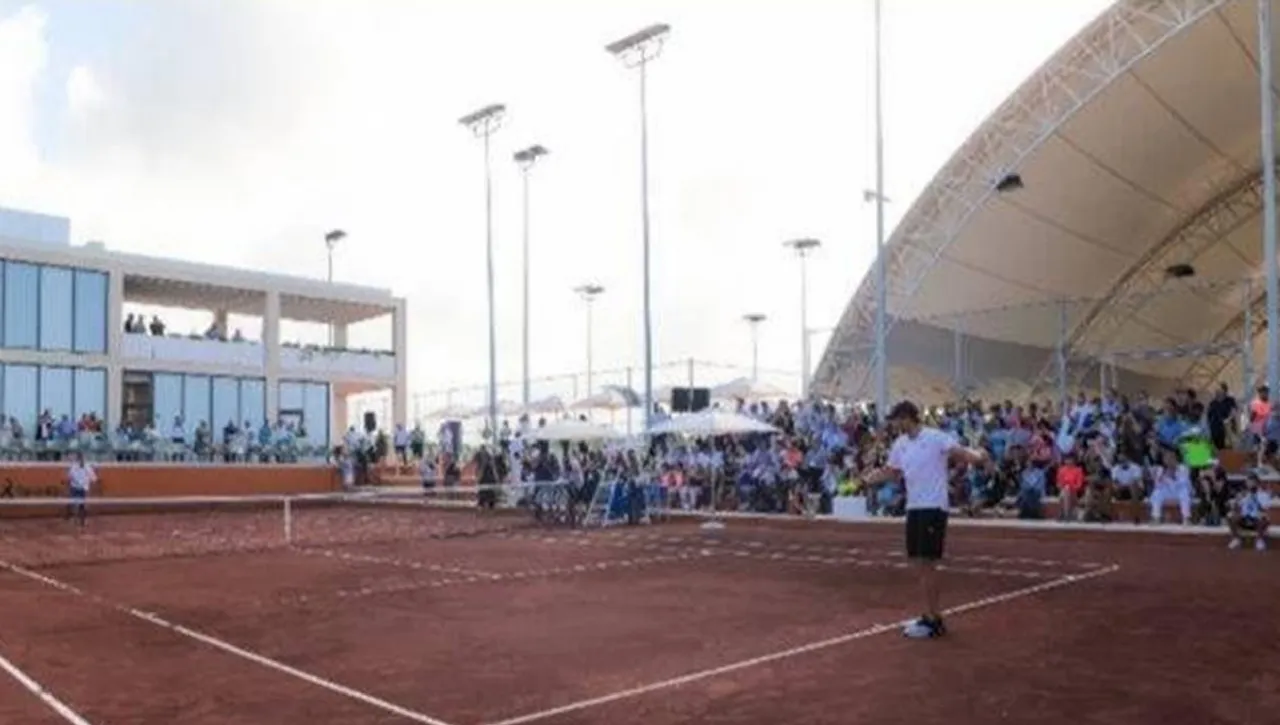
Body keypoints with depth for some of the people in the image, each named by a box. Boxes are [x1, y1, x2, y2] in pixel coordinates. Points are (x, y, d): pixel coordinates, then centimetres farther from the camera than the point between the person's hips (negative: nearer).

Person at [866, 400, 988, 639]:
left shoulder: (936, 438, -12)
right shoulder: (900, 444, 11)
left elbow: (961, 452, -22)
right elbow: (891, 472, 22)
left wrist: (977, 456, -42)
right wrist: (866, 478, 11)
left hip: (933, 507, -8)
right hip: (914, 507, 8)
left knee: (927, 562, -7)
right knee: (920, 562, 11)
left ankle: (934, 622, 1)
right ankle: (931, 615, 21)